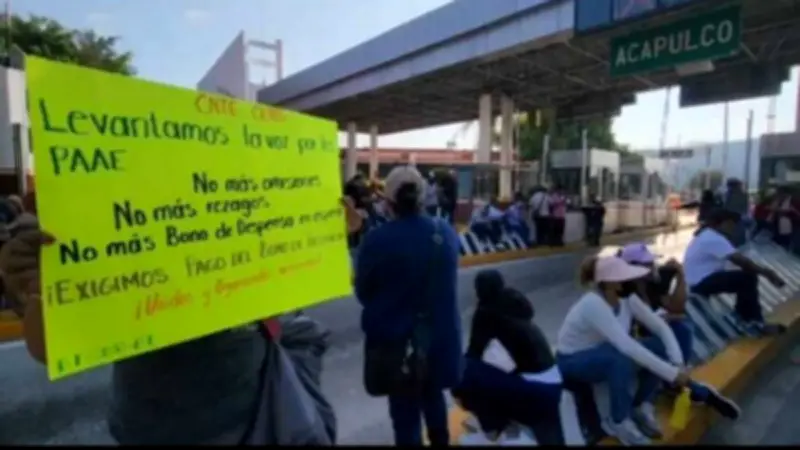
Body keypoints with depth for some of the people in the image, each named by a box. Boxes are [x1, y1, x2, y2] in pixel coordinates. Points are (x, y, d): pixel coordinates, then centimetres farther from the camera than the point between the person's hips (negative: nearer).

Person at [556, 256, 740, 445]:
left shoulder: (626, 298, -9)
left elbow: (661, 327, -7)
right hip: (572, 361, -7)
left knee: (659, 346, -12)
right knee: (622, 359, -37)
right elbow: (628, 346, -38)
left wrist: (678, 364, -20)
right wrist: (670, 373, -34)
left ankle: (642, 408, 3)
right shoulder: (593, 305, -32)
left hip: (602, 352, 8)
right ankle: (618, 422, -13)